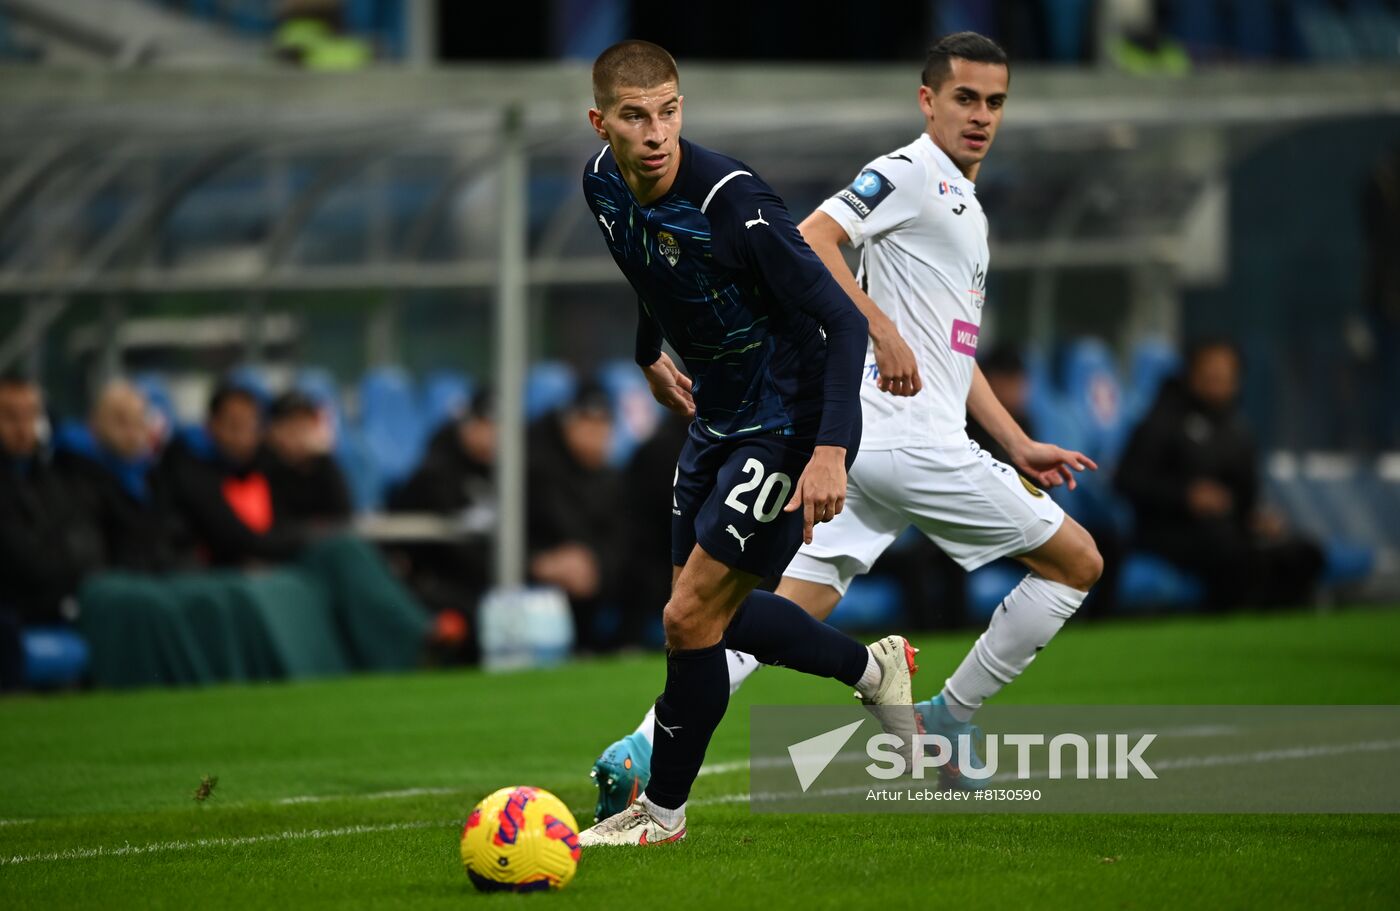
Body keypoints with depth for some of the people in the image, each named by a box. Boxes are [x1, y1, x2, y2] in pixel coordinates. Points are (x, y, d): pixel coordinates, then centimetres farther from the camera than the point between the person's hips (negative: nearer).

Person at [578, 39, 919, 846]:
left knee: (690, 618, -9)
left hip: (790, 426, -8)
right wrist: (649, 355, 33)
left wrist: (830, 451, -37)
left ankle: (664, 809, 10)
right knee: (711, 617, 16)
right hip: (719, 417, 8)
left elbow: (844, 322, -28)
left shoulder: (732, 202, -28)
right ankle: (873, 670, 39)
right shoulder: (604, 184, -5)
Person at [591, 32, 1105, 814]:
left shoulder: (965, 205, 26)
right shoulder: (910, 173, -5)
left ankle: (646, 748, -15)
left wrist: (1020, 445, 27)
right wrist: (881, 326, -26)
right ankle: (947, 721, 10)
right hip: (909, 435, -9)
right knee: (1077, 561, 3)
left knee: (792, 608, -1)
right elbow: (810, 241, -19)